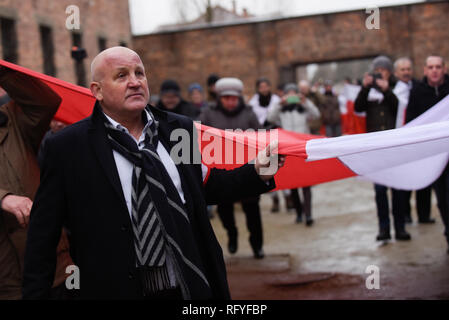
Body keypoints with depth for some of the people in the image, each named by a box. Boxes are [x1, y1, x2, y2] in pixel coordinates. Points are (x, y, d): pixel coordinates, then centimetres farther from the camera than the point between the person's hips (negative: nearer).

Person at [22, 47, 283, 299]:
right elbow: (43, 237, -5)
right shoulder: (66, 147, -7)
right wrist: (34, 293, -8)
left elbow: (204, 187, 16)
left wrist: (257, 173, 5)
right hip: (117, 290, -3)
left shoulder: (180, 128, 4)